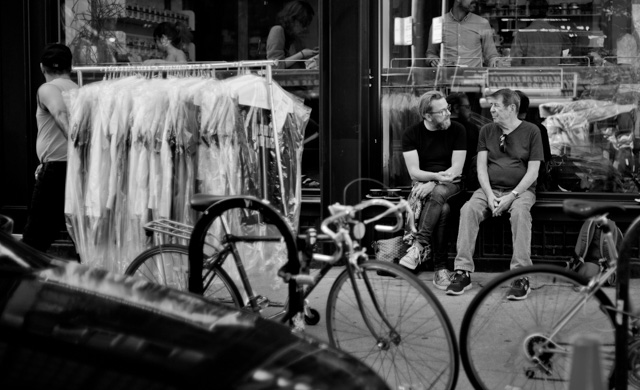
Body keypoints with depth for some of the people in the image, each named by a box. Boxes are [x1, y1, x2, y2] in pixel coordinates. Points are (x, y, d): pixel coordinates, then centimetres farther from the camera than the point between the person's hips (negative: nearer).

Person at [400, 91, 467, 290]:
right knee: (441, 210, -33)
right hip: (422, 182, 1)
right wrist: (437, 175, -26)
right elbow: (414, 172, -7)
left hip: (449, 184, -1)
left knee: (437, 195, -37)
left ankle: (419, 245, -44)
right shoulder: (411, 133, 1)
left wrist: (434, 183, -23)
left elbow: (456, 169, -8)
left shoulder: (457, 130, -1)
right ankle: (440, 267, -34)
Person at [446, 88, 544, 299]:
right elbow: (481, 167, 6)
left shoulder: (531, 131, 1)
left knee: (520, 212, -36)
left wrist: (511, 196, -15)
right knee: (468, 209, -27)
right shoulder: (487, 131, 12)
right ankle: (463, 272, -28)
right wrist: (489, 195, -11)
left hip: (520, 190, -3)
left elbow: (532, 171, -4)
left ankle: (521, 277, -35)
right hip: (490, 189, 3)